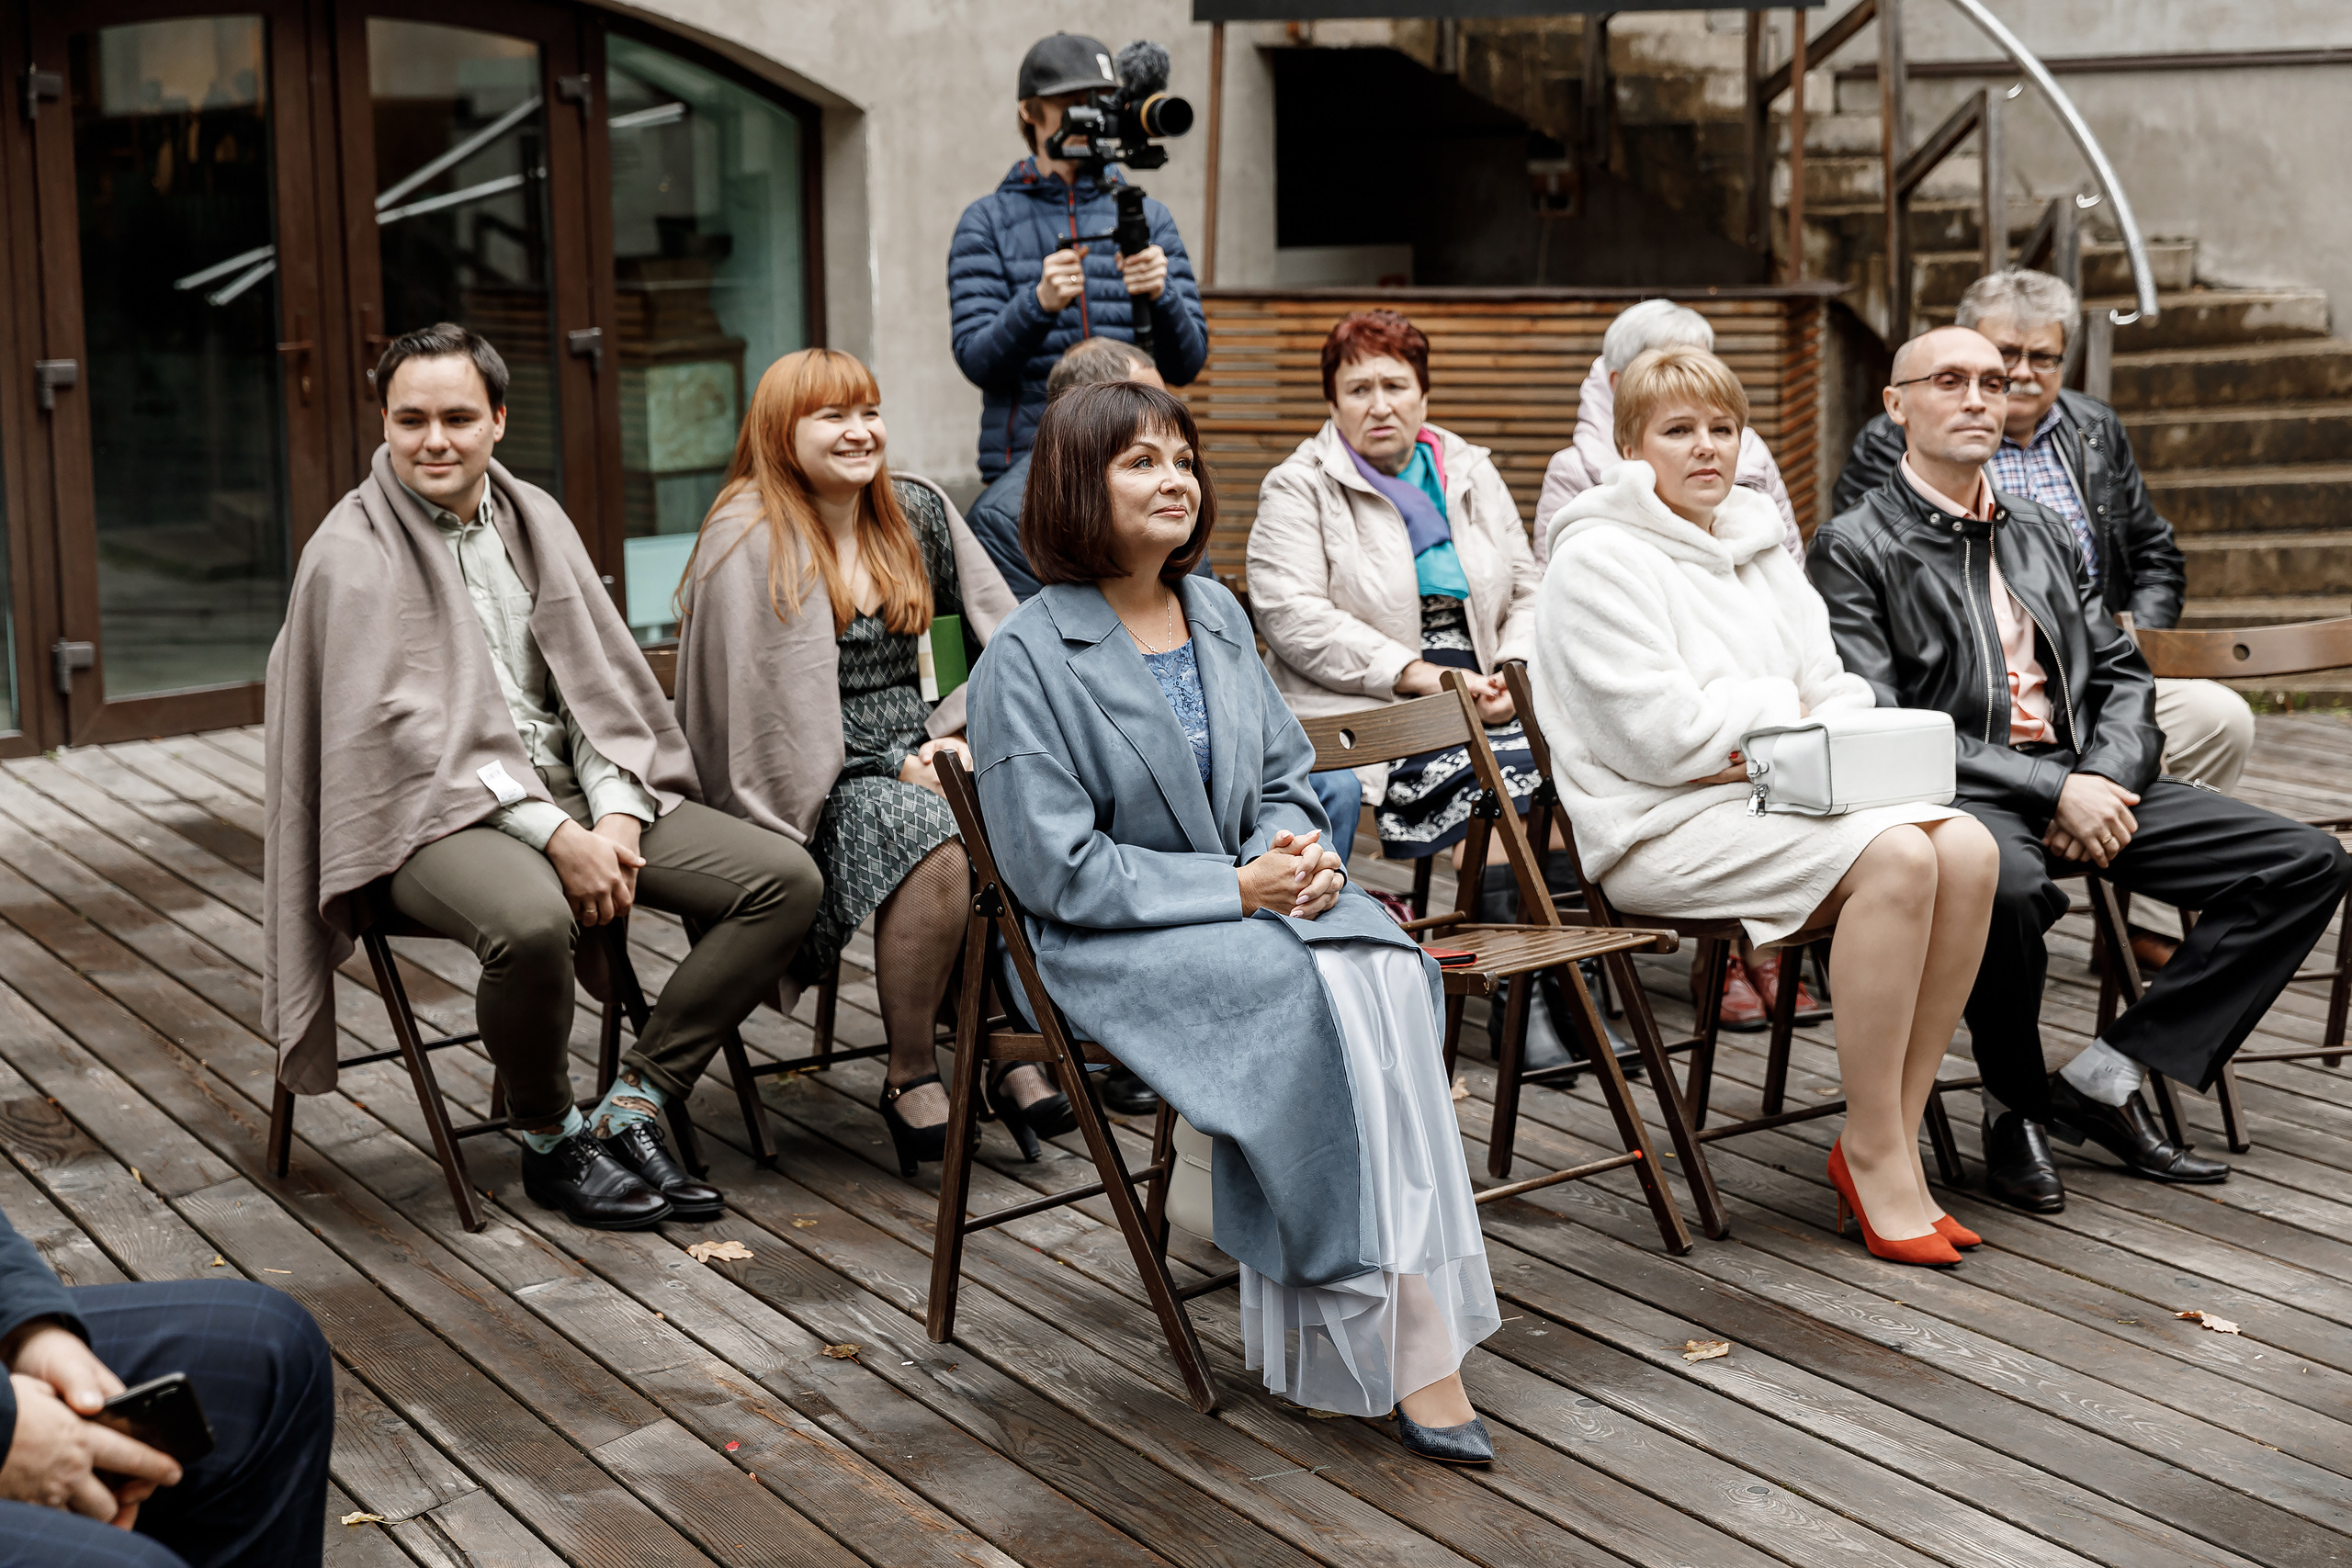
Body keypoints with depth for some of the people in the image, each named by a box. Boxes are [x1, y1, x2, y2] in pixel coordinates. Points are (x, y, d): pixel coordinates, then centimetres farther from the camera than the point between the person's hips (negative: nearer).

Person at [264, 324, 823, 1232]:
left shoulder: (533, 519, 13)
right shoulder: (351, 553, -5)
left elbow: (599, 680, 10)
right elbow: (406, 731, -14)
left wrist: (617, 817, -7)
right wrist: (555, 837, -21)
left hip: (569, 789, 6)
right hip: (436, 814, -6)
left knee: (786, 879, -9)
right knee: (532, 920, -40)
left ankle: (631, 1109, -5)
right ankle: (549, 1140, -10)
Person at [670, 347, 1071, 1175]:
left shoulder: (917, 510, 12)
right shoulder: (750, 543, -6)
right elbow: (767, 706, -13)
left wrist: (954, 737, -5)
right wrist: (899, 766, -17)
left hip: (917, 753, 6)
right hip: (816, 782, -5)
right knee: (936, 846, -34)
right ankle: (909, 1077, -17)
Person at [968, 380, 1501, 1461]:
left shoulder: (1217, 615, 12)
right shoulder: (1025, 659, -9)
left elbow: (1284, 774, 19)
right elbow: (1056, 870, -13)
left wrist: (1296, 847, -6)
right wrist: (1239, 887, -17)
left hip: (1255, 898, 6)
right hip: (1113, 940, -6)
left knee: (1392, 973, -26)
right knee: (1324, 994, -31)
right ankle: (1407, 1342, -25)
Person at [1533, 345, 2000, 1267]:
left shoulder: (1755, 547, 21)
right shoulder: (1597, 559, -5)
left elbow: (1839, 692, 17)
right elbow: (1665, 734, -14)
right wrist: (1793, 718, -3)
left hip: (1782, 802, 8)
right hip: (1662, 826, -8)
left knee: (1966, 849, -18)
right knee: (1894, 856, -30)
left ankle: (1893, 1134, -11)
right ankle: (1874, 1154, -19)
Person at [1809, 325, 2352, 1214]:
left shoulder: (2045, 536, 21)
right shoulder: (1853, 548, 0)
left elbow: (2122, 675, 18)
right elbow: (1878, 727, -11)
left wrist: (2104, 780, -5)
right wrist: (2052, 791, -17)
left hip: (2084, 781, 7)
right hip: (1958, 795, -7)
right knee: (2006, 887, -41)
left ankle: (2105, 1077, -6)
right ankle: (2016, 1108, -11)